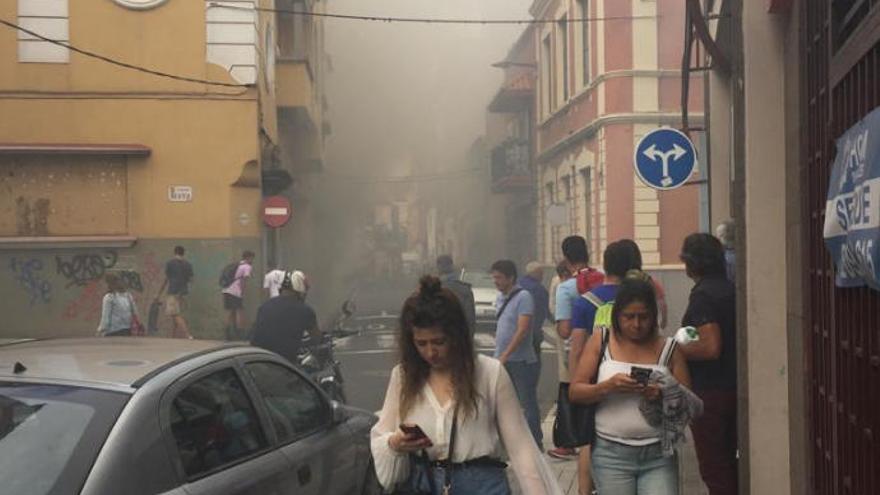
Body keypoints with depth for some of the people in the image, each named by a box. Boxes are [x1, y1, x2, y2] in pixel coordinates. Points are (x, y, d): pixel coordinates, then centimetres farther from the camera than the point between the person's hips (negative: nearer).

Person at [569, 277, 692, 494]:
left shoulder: (669, 348, 5)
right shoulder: (601, 340, 3)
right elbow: (575, 392, 0)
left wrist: (663, 396, -16)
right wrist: (608, 386, -18)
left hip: (658, 454, 1)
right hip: (611, 453, 0)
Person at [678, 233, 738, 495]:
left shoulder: (703, 295, -17)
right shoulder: (731, 289, 8)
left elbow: (711, 347, -26)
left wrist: (677, 349, -12)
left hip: (709, 392, -9)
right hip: (734, 387, 9)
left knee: (713, 467, -1)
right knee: (729, 461, 20)